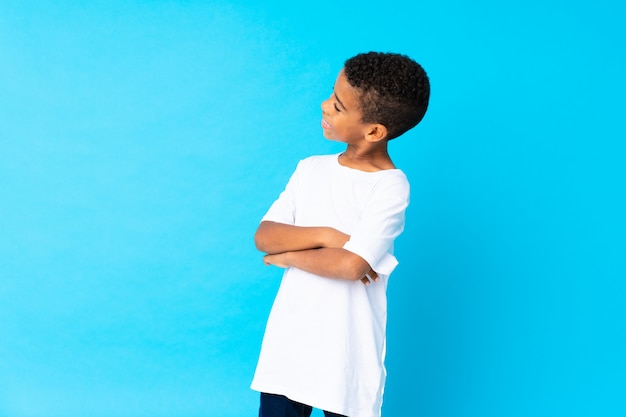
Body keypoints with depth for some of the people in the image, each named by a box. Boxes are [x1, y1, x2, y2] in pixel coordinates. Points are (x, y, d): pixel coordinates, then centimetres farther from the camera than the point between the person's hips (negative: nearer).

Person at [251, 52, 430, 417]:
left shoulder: (390, 186, -12)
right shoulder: (311, 169, 6)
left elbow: (352, 265, -23)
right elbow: (263, 236, 0)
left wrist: (288, 255, -8)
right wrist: (325, 235, -15)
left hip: (346, 357, -5)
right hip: (287, 346, 5)